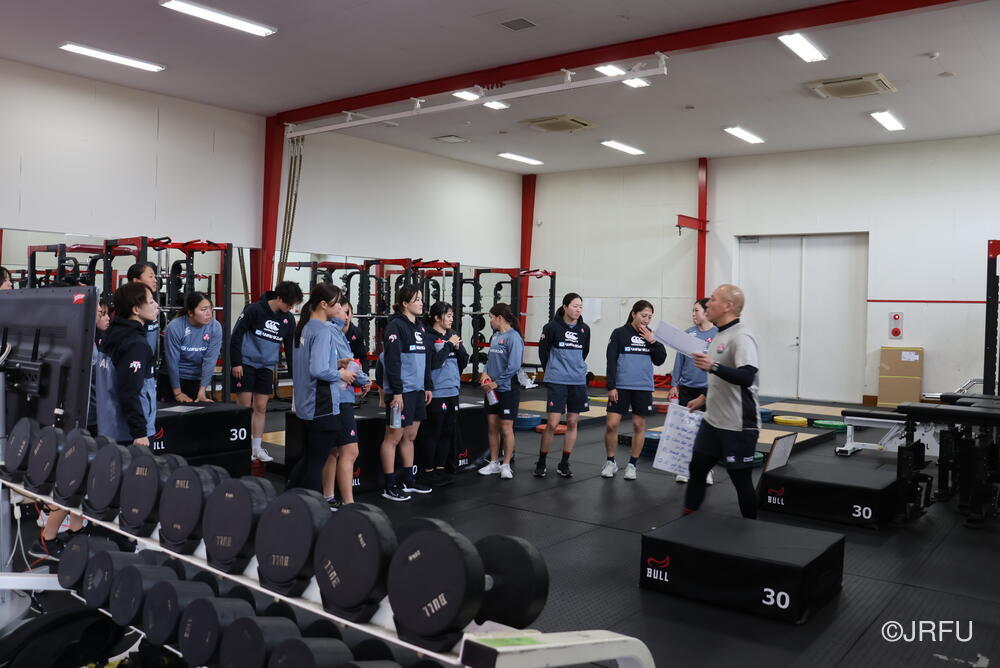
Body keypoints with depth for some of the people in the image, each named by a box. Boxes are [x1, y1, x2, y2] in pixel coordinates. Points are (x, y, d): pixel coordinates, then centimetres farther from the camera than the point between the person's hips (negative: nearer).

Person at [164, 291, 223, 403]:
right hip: (175, 377, -1)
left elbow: (210, 360, -17)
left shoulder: (215, 327, -15)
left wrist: (202, 391, -21)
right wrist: (177, 393, -14)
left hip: (199, 377, 2)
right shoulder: (174, 327, -19)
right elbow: (172, 361, -16)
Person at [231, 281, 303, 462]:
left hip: (267, 367, 5)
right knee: (244, 406, -2)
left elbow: (290, 348, 10)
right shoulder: (254, 310, -12)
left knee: (261, 407, 7)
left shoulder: (289, 319, 4)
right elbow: (236, 335, -10)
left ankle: (257, 447, 15)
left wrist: (295, 374, 7)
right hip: (246, 364, -5)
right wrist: (236, 363, -12)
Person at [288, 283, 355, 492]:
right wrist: (340, 374, -11)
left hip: (305, 405, 9)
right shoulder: (323, 331, -18)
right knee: (317, 463, 1)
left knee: (309, 458, 22)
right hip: (323, 407, -9)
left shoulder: (305, 326, 10)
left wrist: (336, 364, 10)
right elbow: (319, 371, -28)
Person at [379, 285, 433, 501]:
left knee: (410, 436, 15)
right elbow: (392, 361, -17)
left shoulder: (421, 327, 14)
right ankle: (390, 486, 9)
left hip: (417, 390, 8)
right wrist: (397, 392, -20)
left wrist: (427, 386, 16)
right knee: (393, 437, 1)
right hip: (401, 392, -8)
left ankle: (409, 481, 26)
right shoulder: (395, 326, -12)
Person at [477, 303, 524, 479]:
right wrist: (485, 374, -2)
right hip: (492, 389, 7)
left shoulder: (513, 337, -14)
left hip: (507, 389, -7)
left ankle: (506, 465, 11)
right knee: (492, 426, 10)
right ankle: (494, 463, 21)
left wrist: (497, 383, -14)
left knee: (506, 428, 0)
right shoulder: (494, 336, 9)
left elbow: (513, 367, -19)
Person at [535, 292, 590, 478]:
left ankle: (564, 464, 18)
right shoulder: (552, 327, -7)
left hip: (578, 381, 4)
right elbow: (543, 351, 3)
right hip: (557, 381, -4)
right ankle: (541, 463, 11)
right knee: (552, 423, -6)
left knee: (572, 422, 7)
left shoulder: (585, 329, 5)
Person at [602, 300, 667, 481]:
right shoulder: (619, 333, -2)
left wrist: (653, 342, -9)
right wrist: (611, 387, -9)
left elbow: (660, 360, 4)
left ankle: (632, 464, 18)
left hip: (643, 388, 3)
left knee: (639, 425, 6)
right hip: (621, 386, -2)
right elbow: (611, 361, -4)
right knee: (611, 424, -5)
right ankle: (610, 462, 14)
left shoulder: (651, 335, 7)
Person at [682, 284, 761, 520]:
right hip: (712, 420, 10)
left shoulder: (741, 336, -18)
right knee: (696, 468, 15)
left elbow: (746, 377, -31)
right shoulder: (720, 335, 12)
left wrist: (712, 366, -39)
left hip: (738, 425, -10)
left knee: (741, 478, 1)